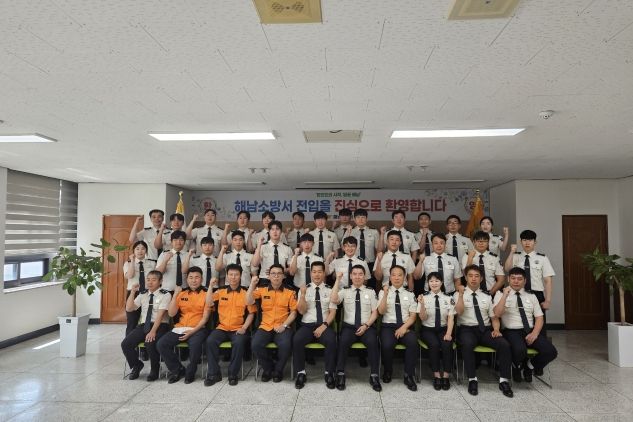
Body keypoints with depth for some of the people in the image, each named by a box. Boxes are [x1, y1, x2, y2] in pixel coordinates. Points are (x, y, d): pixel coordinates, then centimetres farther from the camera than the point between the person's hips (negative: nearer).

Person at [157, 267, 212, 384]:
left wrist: (192, 331, -16)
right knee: (162, 344, -18)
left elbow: (205, 318, -4)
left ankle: (190, 372, -6)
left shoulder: (206, 294, 1)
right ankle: (177, 370, 2)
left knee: (195, 345, -34)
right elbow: (171, 313, 3)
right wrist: (175, 294, -5)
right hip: (180, 328, 4)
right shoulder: (181, 294, 12)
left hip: (197, 329, -4)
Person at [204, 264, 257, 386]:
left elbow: (251, 313, 2)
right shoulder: (220, 292, 10)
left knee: (238, 343, -32)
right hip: (222, 328, 3)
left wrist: (244, 327, -10)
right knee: (210, 341, -25)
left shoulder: (246, 293, 3)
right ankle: (214, 374, -10)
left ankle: (233, 374, -12)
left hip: (238, 329, -2)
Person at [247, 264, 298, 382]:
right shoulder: (262, 290, 9)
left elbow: (293, 312, 4)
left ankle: (278, 370, 1)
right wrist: (252, 284, -12)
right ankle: (268, 368, 4)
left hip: (282, 328, -1)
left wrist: (284, 325, -9)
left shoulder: (290, 293, 7)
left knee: (285, 345, -31)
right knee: (255, 344, -26)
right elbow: (248, 302, -4)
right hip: (265, 327, 2)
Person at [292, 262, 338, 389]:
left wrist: (324, 326, -14)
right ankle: (301, 373, -12)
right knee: (297, 340, -29)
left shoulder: (329, 290, 8)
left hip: (324, 326, 0)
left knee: (331, 340, -32)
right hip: (307, 325, 1)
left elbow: (333, 312, 2)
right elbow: (301, 311, -1)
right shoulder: (304, 289, 8)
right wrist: (303, 294, -17)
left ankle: (329, 374, -14)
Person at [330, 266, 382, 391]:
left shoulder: (371, 292, 11)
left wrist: (366, 326, -10)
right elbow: (333, 300, -12)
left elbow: (375, 313, 6)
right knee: (343, 342, -31)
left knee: (373, 342, -30)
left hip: (367, 327, 1)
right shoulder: (345, 291, 8)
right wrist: (338, 280, -12)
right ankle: (340, 374, -18)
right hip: (349, 326, 0)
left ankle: (374, 376, -18)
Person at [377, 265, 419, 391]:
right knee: (387, 345, -31)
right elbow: (381, 311, -5)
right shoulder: (383, 292, 8)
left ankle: (409, 376, -13)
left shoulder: (410, 294, 11)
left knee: (413, 342, -31)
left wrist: (404, 327, -12)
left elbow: (413, 315, 5)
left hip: (405, 327, 1)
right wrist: (386, 294, -17)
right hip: (388, 326, -1)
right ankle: (387, 371, 0)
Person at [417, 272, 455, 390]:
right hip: (428, 329, -1)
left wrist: (448, 333, -14)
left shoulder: (448, 299, 2)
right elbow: (423, 318, -8)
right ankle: (436, 376, -16)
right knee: (434, 344, -29)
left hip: (443, 329, 1)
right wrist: (422, 304, -25)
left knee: (447, 345, -27)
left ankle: (446, 376, -14)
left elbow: (450, 318, 0)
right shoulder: (424, 297, -3)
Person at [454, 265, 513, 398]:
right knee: (467, 345, -37)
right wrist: (461, 294, -18)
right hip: (467, 329, -4)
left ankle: (504, 381, -12)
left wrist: (496, 329, -4)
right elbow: (459, 312, -12)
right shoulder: (458, 294, 6)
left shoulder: (487, 297, 18)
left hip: (486, 329, 4)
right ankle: (472, 379, -21)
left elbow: (494, 317, 15)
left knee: (504, 344, -24)